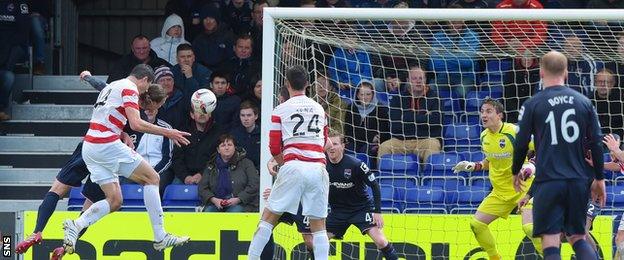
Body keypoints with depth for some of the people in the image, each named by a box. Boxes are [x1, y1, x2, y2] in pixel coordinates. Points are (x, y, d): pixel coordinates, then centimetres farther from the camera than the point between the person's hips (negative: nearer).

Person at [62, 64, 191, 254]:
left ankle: (75, 226, -9)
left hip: (89, 148, 9)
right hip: (107, 144, -9)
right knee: (152, 178, 0)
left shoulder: (111, 87, 25)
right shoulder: (130, 88, -4)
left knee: (114, 201, 9)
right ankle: (160, 237, -4)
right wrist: (167, 133, -9)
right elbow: (136, 124, -15)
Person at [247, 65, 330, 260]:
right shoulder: (319, 109, 15)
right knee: (318, 225, 7)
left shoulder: (281, 110, 4)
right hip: (318, 168, 3)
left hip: (293, 166, -2)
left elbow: (274, 149, 5)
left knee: (269, 216, 7)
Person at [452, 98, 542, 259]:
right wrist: (473, 166, 6)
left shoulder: (514, 132, -18)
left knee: (529, 227, -26)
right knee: (476, 223, 0)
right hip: (500, 191, 7)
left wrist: (530, 167, -29)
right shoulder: (484, 136, 4)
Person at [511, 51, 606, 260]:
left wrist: (515, 172, 19)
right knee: (578, 239, 13)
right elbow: (596, 144, 7)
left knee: (550, 243, -3)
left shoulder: (532, 104, -3)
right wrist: (599, 179, 17)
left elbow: (521, 144, 1)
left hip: (548, 182, -4)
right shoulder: (583, 102, 6)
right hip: (578, 183, 4)